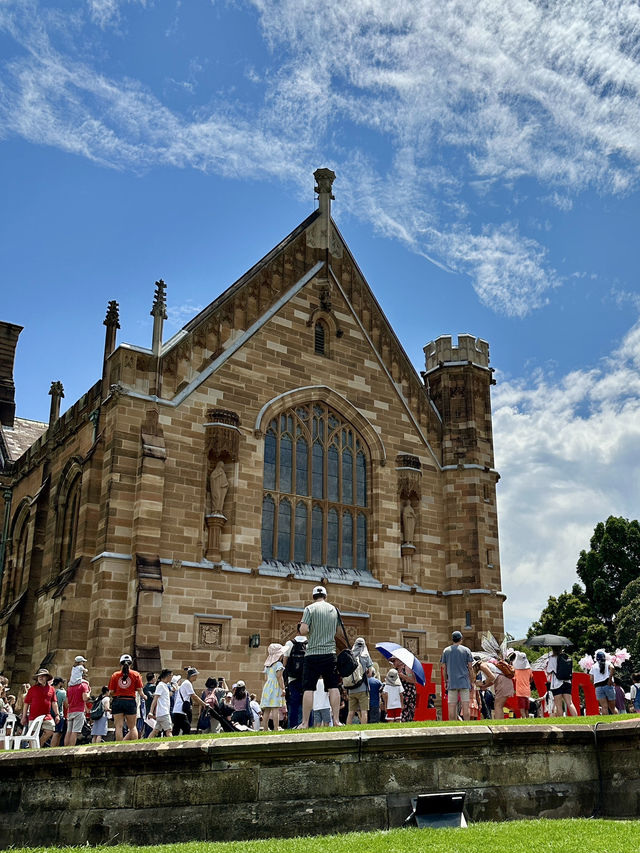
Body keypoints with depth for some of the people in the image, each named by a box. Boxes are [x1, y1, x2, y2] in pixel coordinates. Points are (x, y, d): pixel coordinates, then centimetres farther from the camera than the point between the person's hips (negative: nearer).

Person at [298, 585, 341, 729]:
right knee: (333, 687, 6)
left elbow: (303, 630, -13)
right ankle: (336, 720, 4)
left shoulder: (310, 608, -4)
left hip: (313, 653, -3)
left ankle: (305, 723, -1)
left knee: (308, 689, -1)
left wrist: (309, 633, 8)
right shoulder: (334, 609, 10)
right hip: (330, 653, 4)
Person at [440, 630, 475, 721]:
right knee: (465, 705, 0)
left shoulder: (446, 651, 7)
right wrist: (472, 681, 9)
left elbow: (444, 668, 7)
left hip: (451, 682, 1)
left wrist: (445, 681, 15)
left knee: (452, 705, 2)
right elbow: (470, 667, 2)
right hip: (464, 682, -1)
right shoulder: (466, 650, 2)